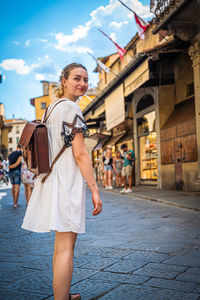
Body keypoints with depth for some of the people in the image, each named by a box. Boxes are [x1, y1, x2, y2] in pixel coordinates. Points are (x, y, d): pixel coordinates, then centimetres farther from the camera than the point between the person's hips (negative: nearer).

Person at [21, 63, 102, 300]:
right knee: (65, 247, -6)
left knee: (61, 243, 19)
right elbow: (80, 154, -16)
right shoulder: (71, 108, -11)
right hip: (68, 180, -10)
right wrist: (94, 189, -13)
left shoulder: (51, 107, 17)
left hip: (52, 179, 10)